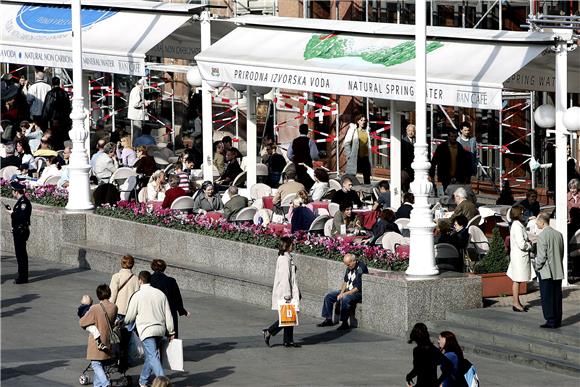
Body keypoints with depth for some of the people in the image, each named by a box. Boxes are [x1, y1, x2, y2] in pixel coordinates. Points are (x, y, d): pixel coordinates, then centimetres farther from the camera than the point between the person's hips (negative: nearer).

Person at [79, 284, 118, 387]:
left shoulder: (95, 309, -19)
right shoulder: (114, 307, -5)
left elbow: (82, 322, -8)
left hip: (97, 342, -6)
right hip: (107, 341, 6)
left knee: (96, 364, -3)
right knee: (100, 364, 19)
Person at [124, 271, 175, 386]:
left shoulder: (137, 296, -5)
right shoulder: (160, 294, 10)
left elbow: (129, 317, 2)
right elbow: (168, 315, 9)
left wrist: (124, 323, 24)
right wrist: (171, 332, 14)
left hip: (146, 330, -6)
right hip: (160, 329, 6)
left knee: (153, 356, -12)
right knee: (150, 355, 19)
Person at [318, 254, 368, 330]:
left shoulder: (361, 269, -20)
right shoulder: (349, 268, 6)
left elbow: (358, 288, -22)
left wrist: (344, 294, -21)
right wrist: (342, 292, -1)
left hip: (358, 293, -9)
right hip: (347, 291, 9)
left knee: (344, 299, -37)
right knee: (328, 296, 3)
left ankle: (345, 323, -30)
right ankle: (328, 320, 9)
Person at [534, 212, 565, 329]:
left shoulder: (542, 236, -15)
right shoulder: (559, 234, 7)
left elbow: (542, 256, -17)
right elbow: (562, 253, 12)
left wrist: (537, 267, -3)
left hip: (546, 272, -7)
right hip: (558, 272, 7)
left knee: (547, 298, -1)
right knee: (557, 296, 11)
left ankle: (551, 321, -1)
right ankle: (557, 320, 15)